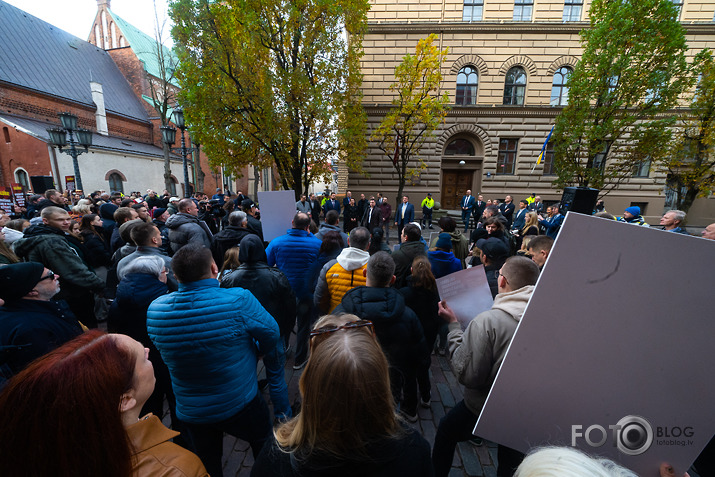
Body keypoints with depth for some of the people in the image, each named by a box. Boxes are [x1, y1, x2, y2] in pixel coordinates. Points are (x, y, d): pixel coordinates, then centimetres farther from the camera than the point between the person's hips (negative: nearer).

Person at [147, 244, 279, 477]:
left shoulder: (155, 309, -16)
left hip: (190, 411, 4)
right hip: (240, 405, -3)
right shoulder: (239, 300, -30)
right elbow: (271, 334, -17)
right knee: (265, 448, 26)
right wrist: (255, 351, 4)